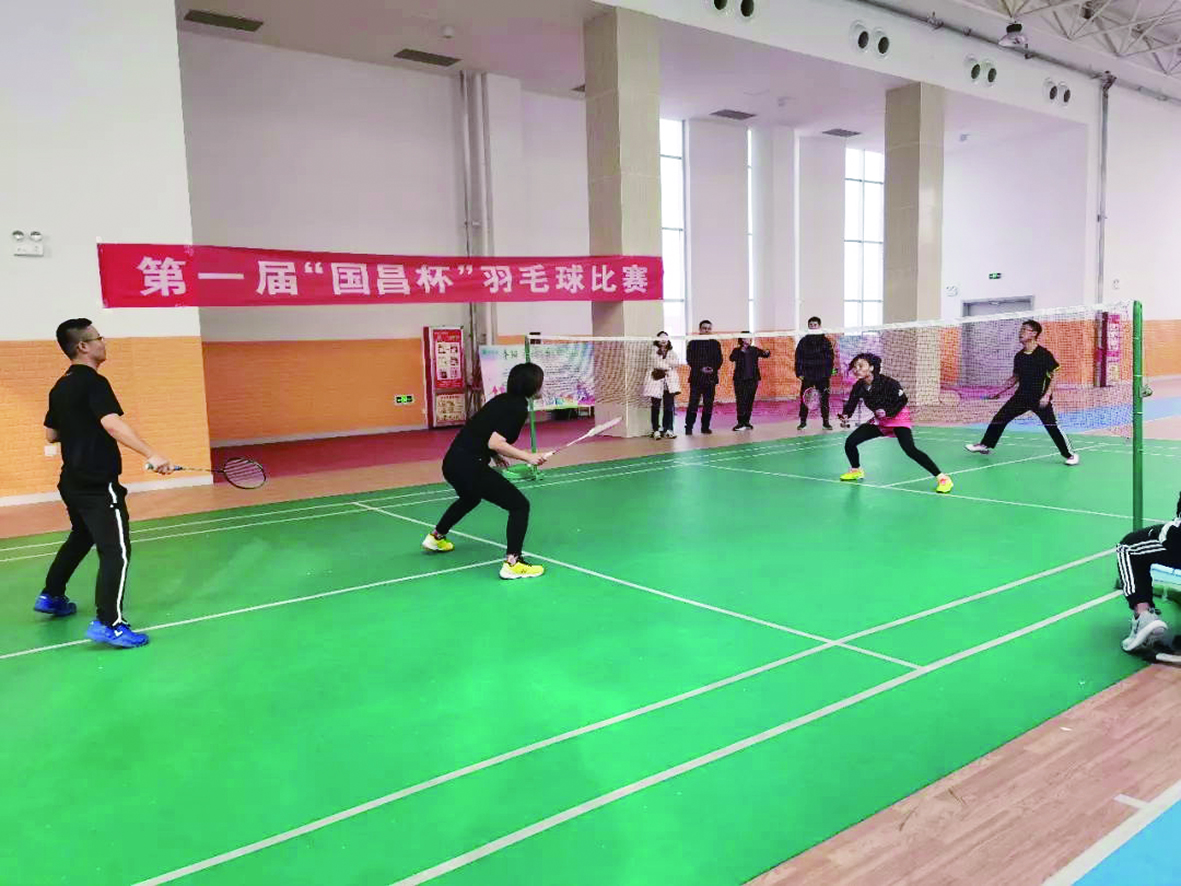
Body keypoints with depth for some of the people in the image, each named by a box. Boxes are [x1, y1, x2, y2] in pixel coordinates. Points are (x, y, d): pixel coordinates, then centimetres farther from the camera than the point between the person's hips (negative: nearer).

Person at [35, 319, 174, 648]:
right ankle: (108, 624, -16)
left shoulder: (60, 388, 12)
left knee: (81, 538, 30)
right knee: (116, 551, -11)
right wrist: (151, 454, -41)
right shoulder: (94, 383, -15)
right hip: (98, 485, -10)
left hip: (72, 482, 10)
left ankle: (51, 596, 44)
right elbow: (112, 424, -31)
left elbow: (51, 434, 20)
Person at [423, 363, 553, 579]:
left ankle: (436, 537, 57)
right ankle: (512, 563, -8)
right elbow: (495, 443, -22)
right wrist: (528, 457, -19)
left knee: (470, 499, 38)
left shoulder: (503, 400, 14)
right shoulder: (518, 409, -12)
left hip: (452, 462, 10)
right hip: (469, 466, -10)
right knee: (520, 505, -5)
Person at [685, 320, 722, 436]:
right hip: (696, 377, -3)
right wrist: (701, 368, -14)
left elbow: (719, 360, 9)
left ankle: (705, 427, 15)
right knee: (693, 403, -7)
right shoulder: (693, 343, 3)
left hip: (711, 377, 3)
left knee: (709, 404, 6)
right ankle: (689, 427, -3)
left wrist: (713, 368, -9)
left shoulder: (715, 344, 12)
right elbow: (690, 359, -3)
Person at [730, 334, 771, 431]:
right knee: (741, 401, -5)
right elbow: (732, 358, -15)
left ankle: (746, 422, 12)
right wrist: (741, 351, -23)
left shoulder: (754, 350, 10)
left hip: (752, 379, 2)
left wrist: (767, 353, -18)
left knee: (749, 401, 4)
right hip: (740, 380, -2)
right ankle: (741, 422, -2)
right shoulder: (737, 350, 2)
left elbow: (764, 354, 4)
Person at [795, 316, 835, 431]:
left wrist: (829, 374, -4)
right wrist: (799, 373, -2)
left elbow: (830, 358, 3)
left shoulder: (825, 341, 5)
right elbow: (798, 358, 7)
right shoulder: (803, 341, 7)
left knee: (824, 399, 2)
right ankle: (803, 421, 7)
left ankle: (825, 422, 11)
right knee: (804, 399, -1)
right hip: (807, 376, 1)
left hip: (822, 376, 0)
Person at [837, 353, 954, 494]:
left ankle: (942, 478, -19)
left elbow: (903, 400, -19)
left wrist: (888, 412, -32)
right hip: (879, 421, 6)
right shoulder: (858, 387, -10)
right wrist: (845, 416, -28)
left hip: (898, 418, -6)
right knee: (850, 442, -1)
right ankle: (856, 471, 28)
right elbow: (850, 404, -7)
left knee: (910, 449, -26)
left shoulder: (887, 382, -26)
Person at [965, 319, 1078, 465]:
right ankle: (985, 445, 19)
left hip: (1040, 398, -6)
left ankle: (1069, 454, 3)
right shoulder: (1019, 356, 6)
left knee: (1051, 426, -12)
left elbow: (1055, 375, -10)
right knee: (999, 417, 4)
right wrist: (1001, 391, 14)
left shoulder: (1044, 354, -12)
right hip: (1022, 396, 6)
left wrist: (1047, 395, -19)